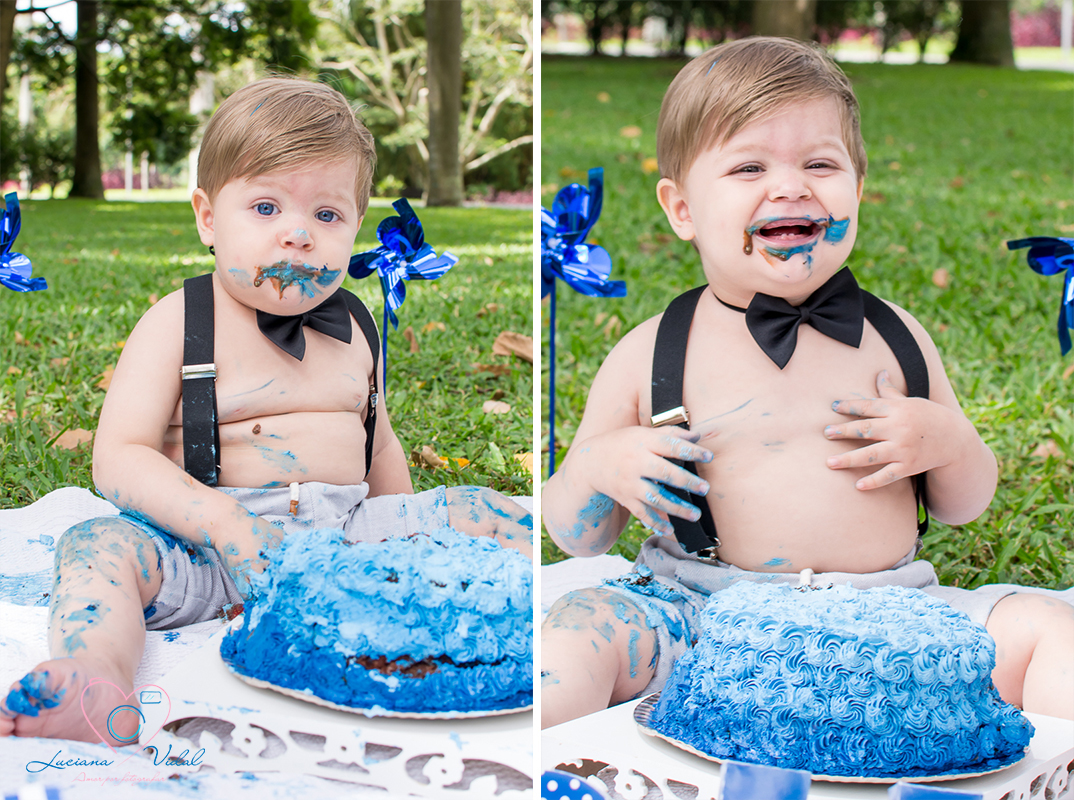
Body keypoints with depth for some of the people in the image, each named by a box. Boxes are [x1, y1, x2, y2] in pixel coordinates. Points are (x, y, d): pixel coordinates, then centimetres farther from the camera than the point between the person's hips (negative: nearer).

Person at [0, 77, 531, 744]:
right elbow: (119, 459, -11)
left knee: (489, 514, -10)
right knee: (100, 545, -31)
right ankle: (97, 689, -55)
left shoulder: (352, 327, 12)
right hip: (206, 543, -4)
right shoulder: (179, 324, -3)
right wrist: (221, 522, -26)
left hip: (347, 537, 4)